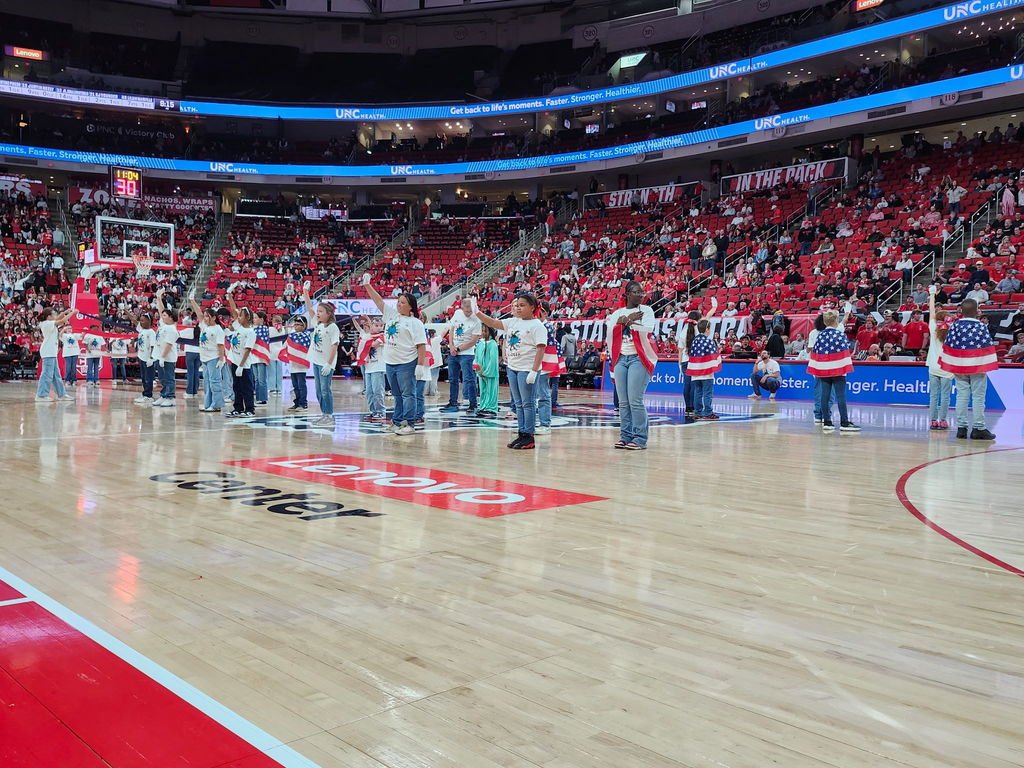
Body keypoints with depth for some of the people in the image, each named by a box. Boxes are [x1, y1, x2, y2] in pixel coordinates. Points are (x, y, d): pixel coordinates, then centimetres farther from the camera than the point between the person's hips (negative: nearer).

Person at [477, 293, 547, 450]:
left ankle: (529, 437, 2)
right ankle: (522, 434, 19)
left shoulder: (537, 326, -10)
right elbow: (493, 323, 11)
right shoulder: (513, 322, 11)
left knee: (528, 403, -3)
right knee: (518, 403, 12)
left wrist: (534, 371, -22)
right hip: (512, 367, 8)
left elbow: (541, 349, -16)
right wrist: (477, 312, -3)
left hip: (527, 370, -8)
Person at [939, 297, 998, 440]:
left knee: (961, 396, 7)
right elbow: (987, 347, -10)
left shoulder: (954, 326, 0)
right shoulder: (981, 326, -8)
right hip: (978, 367, -3)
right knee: (978, 397, 2)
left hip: (959, 368, 3)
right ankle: (978, 428, 1)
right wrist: (988, 364, -4)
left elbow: (948, 347, 1)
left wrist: (950, 366, 8)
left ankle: (961, 427, 7)